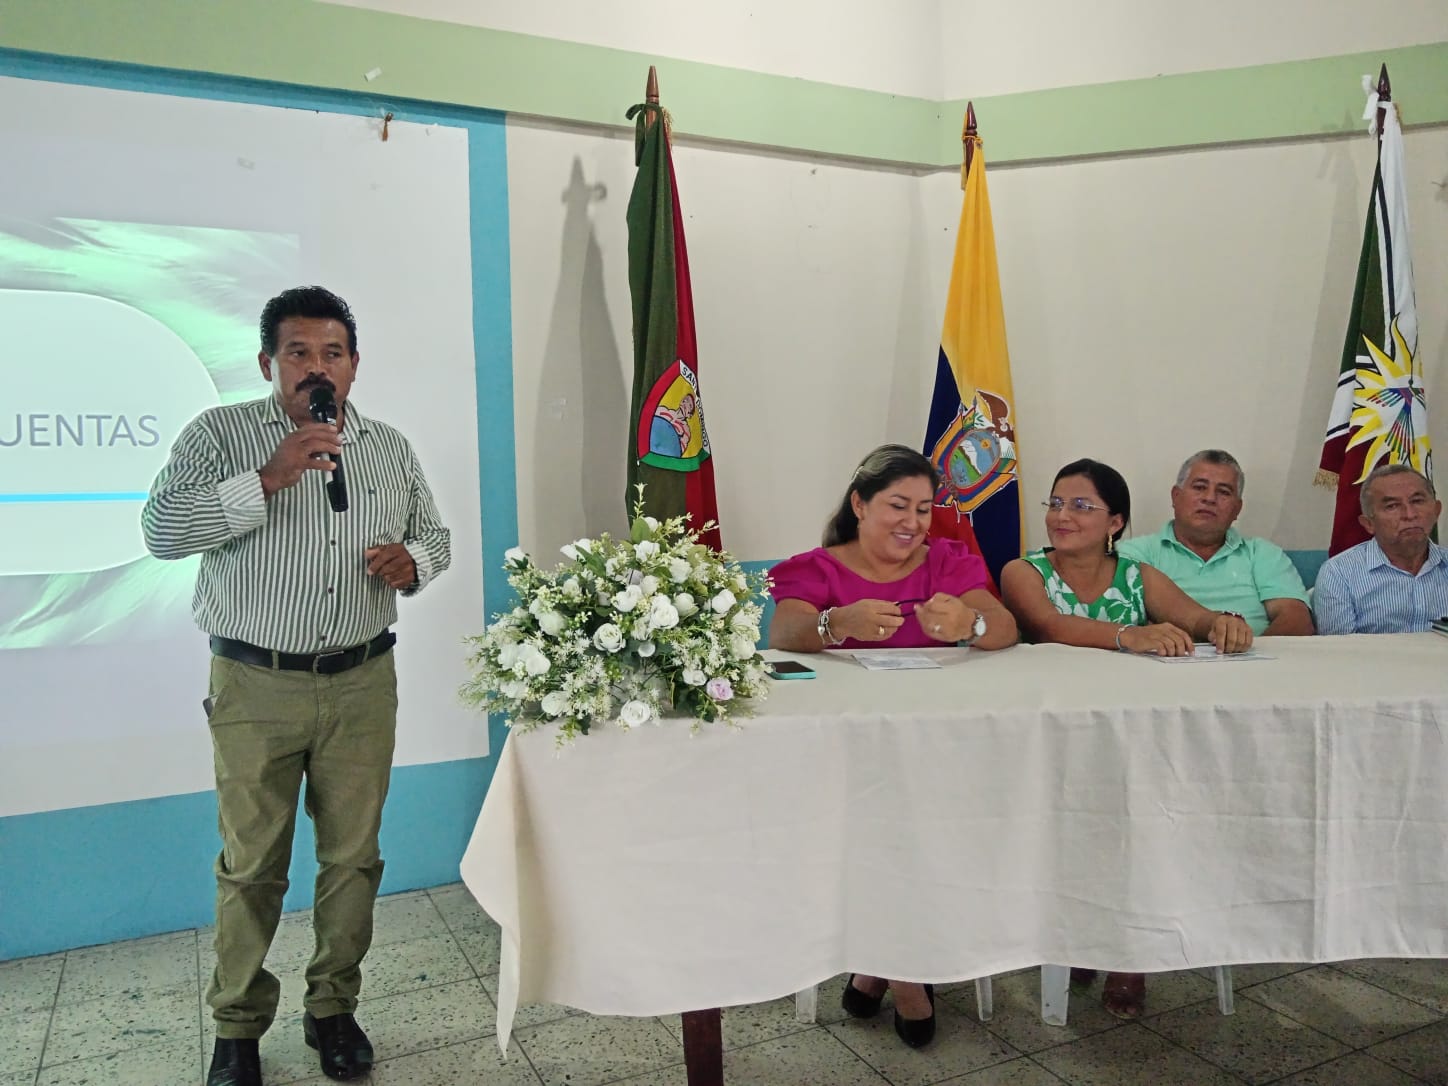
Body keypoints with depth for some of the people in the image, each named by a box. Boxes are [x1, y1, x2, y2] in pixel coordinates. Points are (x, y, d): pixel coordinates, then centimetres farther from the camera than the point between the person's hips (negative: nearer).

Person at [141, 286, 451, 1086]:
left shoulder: (389, 448, 8)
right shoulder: (221, 435, -3)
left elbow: (433, 535, 16)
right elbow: (161, 531, -15)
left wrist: (413, 561, -7)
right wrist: (267, 478, -25)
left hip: (362, 685, 3)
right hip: (256, 688, -3)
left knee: (352, 856, 10)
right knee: (251, 864, 8)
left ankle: (333, 1009, 29)